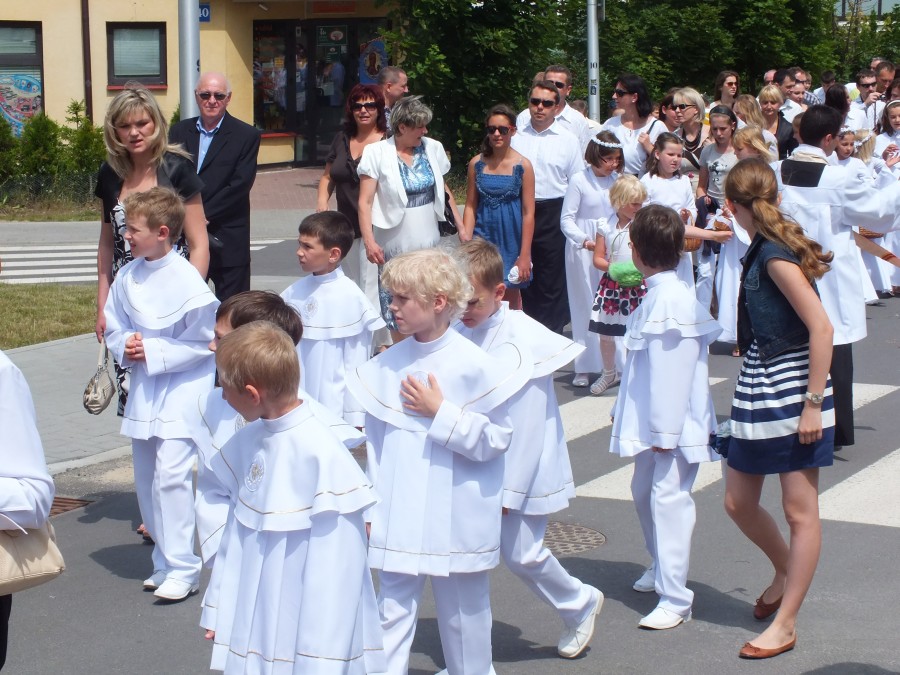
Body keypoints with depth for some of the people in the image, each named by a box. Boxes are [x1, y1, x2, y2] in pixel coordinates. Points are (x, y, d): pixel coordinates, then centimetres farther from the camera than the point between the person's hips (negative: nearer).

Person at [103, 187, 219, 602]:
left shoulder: (187, 281, -16)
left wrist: (155, 353, -16)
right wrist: (126, 346, -8)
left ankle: (182, 568, -8)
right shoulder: (127, 277, 2)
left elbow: (204, 341, -12)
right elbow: (113, 328, 13)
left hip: (182, 386, -7)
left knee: (171, 473, -15)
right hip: (143, 390, 7)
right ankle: (166, 561, 25)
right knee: (145, 477, 12)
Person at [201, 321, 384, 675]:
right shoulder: (248, 441, 2)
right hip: (252, 624, 7)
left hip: (304, 630, -6)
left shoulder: (321, 454, -19)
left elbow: (334, 561, -17)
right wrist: (218, 607, 15)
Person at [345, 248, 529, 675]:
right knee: (392, 612, 4)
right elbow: (376, 442, 8)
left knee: (461, 613, 11)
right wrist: (371, 508, 9)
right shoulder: (386, 366, 2)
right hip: (397, 519, 3)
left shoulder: (475, 365, -11)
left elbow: (496, 439, -10)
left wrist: (441, 413, -17)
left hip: (454, 520, -3)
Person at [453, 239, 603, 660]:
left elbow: (528, 423, -18)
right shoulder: (461, 332, -2)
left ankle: (581, 604, 32)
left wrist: (508, 489, -16)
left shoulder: (524, 337, -18)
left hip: (521, 466, -5)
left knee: (521, 553, 3)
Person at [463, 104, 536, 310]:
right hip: (483, 238, 1)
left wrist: (524, 255, -9)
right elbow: (470, 206, 3)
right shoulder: (477, 163, 1)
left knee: (511, 299, 11)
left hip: (510, 240, -1)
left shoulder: (523, 166, -6)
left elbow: (528, 213, -7)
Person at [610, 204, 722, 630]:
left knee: (668, 497, -11)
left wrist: (665, 430, -21)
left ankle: (675, 599, -10)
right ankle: (661, 567, 42)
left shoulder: (671, 299, -22)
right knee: (644, 492, 23)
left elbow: (672, 369, -23)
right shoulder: (658, 294, 9)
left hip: (672, 423, -11)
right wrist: (625, 411, 20)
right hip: (652, 422, 11)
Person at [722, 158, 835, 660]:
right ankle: (785, 571, 39)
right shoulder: (761, 247, 7)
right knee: (738, 503, 13)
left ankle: (786, 623, 8)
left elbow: (822, 327, -21)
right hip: (758, 387, 9)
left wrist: (813, 403, -21)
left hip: (793, 389, -9)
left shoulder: (775, 254, -17)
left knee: (800, 511, 2)